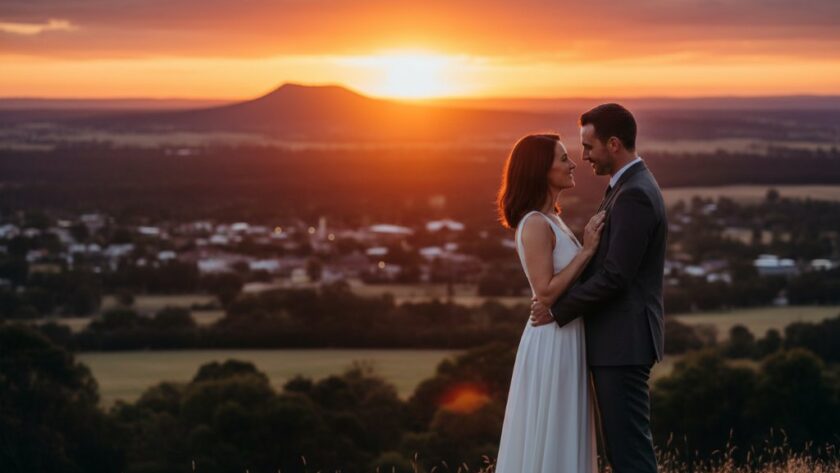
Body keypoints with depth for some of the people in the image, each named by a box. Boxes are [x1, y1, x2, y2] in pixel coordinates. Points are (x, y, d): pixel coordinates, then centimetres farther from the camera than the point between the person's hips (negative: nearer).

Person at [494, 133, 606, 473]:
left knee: (560, 441, 13)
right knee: (546, 443, -4)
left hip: (566, 339, 10)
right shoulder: (535, 225, -17)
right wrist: (587, 250, -19)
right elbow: (546, 291, -22)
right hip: (552, 342, -10)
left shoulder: (551, 220, 13)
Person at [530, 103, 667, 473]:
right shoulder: (631, 187, 16)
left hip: (623, 342, -10)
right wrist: (558, 297, 5)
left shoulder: (634, 195, -17)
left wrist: (558, 310, -12)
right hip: (620, 339, 10)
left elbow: (615, 276, -22)